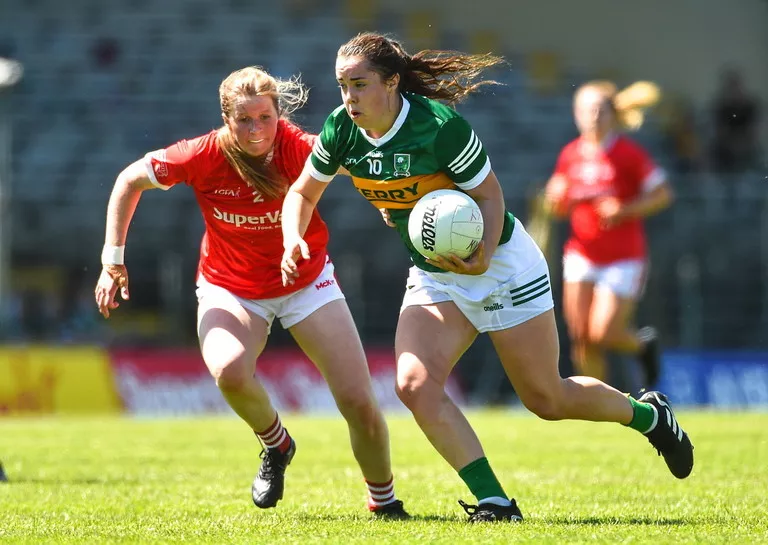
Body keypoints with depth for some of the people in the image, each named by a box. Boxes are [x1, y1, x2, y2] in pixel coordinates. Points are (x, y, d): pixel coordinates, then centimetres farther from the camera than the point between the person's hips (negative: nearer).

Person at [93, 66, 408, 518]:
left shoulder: (297, 148, -24)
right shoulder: (205, 157, -21)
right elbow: (131, 181, -6)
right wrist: (113, 260, -7)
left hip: (306, 282, 0)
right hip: (229, 289, 0)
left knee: (359, 402, -7)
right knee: (230, 371, -33)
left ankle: (384, 500, 21)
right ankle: (276, 444, 0)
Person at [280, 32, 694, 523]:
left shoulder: (440, 124, -26)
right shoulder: (341, 130, -10)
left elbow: (489, 193, -17)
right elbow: (303, 192, 5)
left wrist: (483, 255, -33)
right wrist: (294, 238, -15)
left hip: (500, 264, -5)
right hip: (433, 276, 5)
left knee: (547, 399, 3)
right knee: (415, 385, -19)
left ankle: (650, 414, 31)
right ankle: (494, 502, -14)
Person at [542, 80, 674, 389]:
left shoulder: (629, 154, -9)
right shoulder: (570, 155, 5)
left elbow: (663, 194, -7)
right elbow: (558, 206, 15)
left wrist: (624, 211, -19)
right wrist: (556, 201, -9)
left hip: (624, 258, -4)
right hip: (581, 256, 4)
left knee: (603, 334, -12)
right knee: (582, 337, -3)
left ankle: (644, 344, 23)